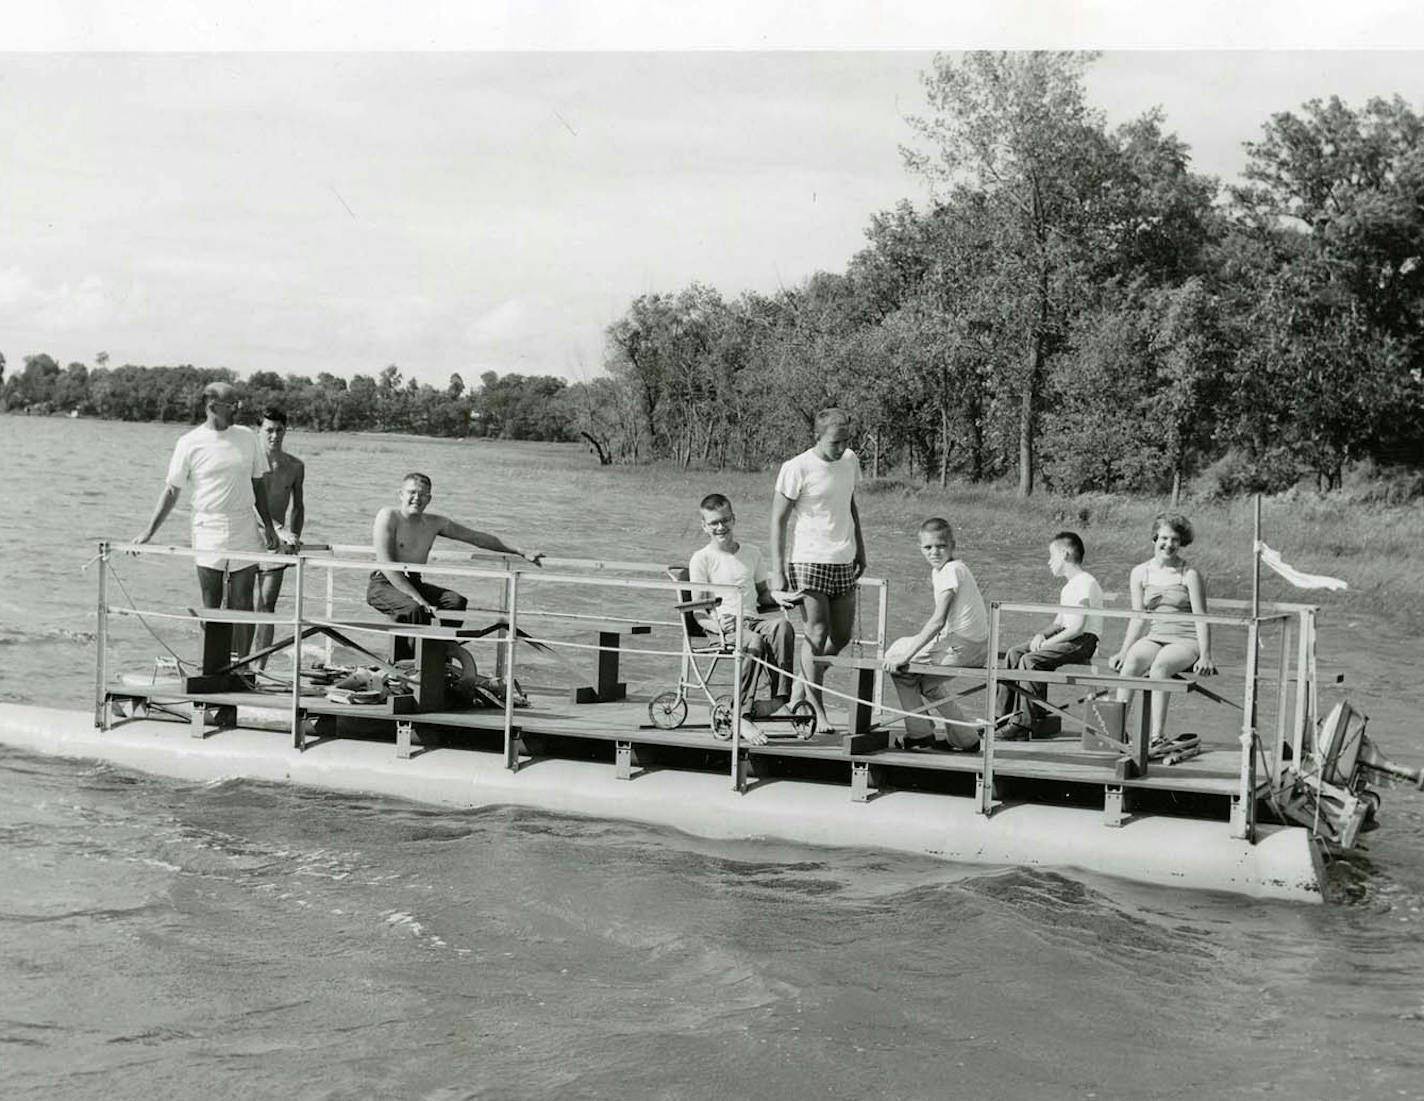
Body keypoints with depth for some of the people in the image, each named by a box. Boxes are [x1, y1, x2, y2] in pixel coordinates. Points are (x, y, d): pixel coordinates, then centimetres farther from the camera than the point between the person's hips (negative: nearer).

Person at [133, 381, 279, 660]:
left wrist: (268, 525, 13)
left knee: (242, 605, 0)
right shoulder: (189, 443, -3)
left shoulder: (248, 438, 7)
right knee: (211, 608, 2)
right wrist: (148, 532, -2)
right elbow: (172, 490, 1)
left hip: (245, 535, 2)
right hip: (208, 536, -2)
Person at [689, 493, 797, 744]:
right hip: (724, 625, -4)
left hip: (752, 619, 4)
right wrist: (717, 624, -22)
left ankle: (780, 696, -37)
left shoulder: (751, 554, 20)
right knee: (755, 642, -36)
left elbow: (764, 594, 28)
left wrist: (781, 599, 4)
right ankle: (741, 714, -32)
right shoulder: (702, 559, 5)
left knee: (782, 625, -31)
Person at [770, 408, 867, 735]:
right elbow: (779, 520, -8)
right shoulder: (797, 469, -11)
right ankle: (816, 710, -2)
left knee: (842, 635, 8)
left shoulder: (850, 461, 8)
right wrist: (779, 571, -11)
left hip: (844, 561, 7)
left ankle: (804, 685, 27)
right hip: (809, 561, -6)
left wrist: (860, 549, 22)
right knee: (817, 633, -10)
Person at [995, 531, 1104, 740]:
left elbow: (1078, 627, -20)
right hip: (1067, 638, 10)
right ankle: (1005, 715, -2)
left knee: (1030, 660, -26)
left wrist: (1048, 642, -16)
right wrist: (1041, 635, 1)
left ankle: (1029, 721, -22)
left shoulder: (1085, 583, -13)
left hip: (1084, 642, -10)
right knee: (1014, 653, -1)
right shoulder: (1069, 587, 21)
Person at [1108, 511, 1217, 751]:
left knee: (1159, 666, -34)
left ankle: (1157, 737, -37)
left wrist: (1205, 656, -16)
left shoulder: (1189, 574, -3)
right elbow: (1138, 617, 13)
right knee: (1130, 663, -28)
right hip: (1156, 637, 4)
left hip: (1186, 641, -4)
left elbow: (1201, 618, -6)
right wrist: (1123, 651, 4)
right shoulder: (1140, 573, 8)